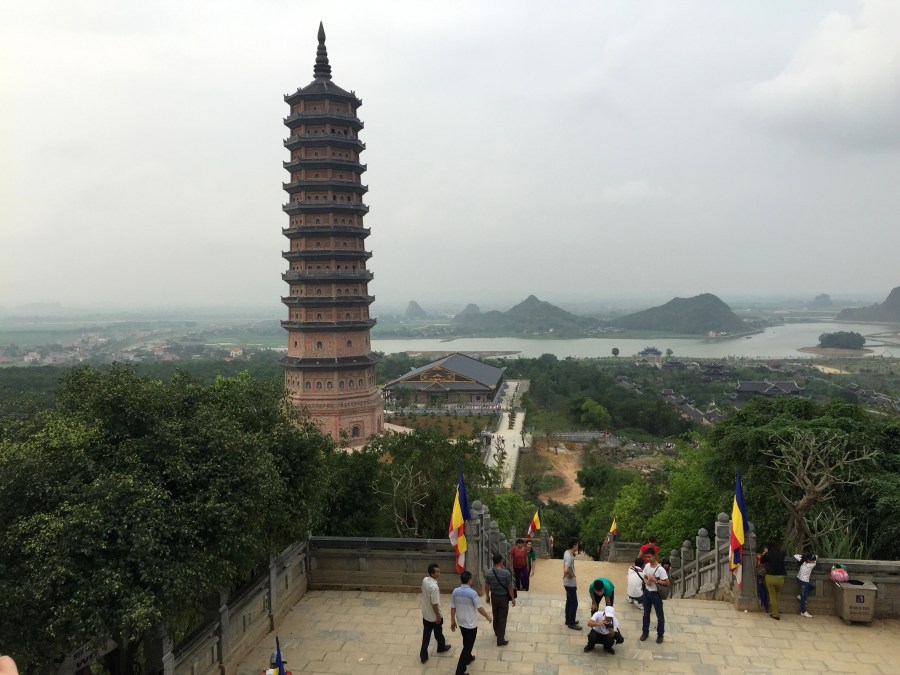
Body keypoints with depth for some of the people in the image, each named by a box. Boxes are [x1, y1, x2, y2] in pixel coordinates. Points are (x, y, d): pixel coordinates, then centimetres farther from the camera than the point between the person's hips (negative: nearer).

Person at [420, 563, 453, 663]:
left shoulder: (425, 580, -8)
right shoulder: (434, 587, -34)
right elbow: (434, 604, -27)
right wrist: (438, 616, -15)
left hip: (426, 614, 6)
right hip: (434, 616, -6)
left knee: (426, 635, 16)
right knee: (438, 633, 21)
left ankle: (423, 655, 21)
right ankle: (441, 647, 45)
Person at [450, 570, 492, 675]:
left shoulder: (455, 591, -8)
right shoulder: (472, 593, -24)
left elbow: (453, 608, 0)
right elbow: (479, 608, -15)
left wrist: (452, 621, 13)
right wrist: (487, 616, 2)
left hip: (461, 622, 6)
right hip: (471, 624, -6)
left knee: (466, 642, 29)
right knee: (468, 646, 2)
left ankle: (468, 658, 50)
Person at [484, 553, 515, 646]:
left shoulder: (489, 573, -9)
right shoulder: (506, 573, -22)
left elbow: (486, 586, 2)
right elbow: (510, 587, -15)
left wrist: (487, 596, 18)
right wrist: (513, 598, -2)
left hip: (494, 597, 4)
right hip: (504, 597, -4)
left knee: (495, 616, 24)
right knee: (502, 618, 5)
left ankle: (497, 632, 46)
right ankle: (500, 640, 9)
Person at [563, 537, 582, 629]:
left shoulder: (567, 552, 2)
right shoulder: (570, 557, -29)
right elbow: (566, 570, -42)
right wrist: (570, 576, -23)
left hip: (568, 583, 9)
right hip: (571, 583, -9)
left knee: (569, 602, 20)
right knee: (574, 603, 2)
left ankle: (568, 620, 31)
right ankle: (571, 623, 12)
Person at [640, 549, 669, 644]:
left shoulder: (660, 569, -22)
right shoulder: (647, 566, -3)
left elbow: (667, 583, -20)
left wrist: (655, 580, -26)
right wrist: (646, 581, -14)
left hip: (656, 594, -5)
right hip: (647, 592, 6)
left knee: (659, 615, 9)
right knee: (646, 613, 17)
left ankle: (660, 635, 24)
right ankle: (645, 632, 32)